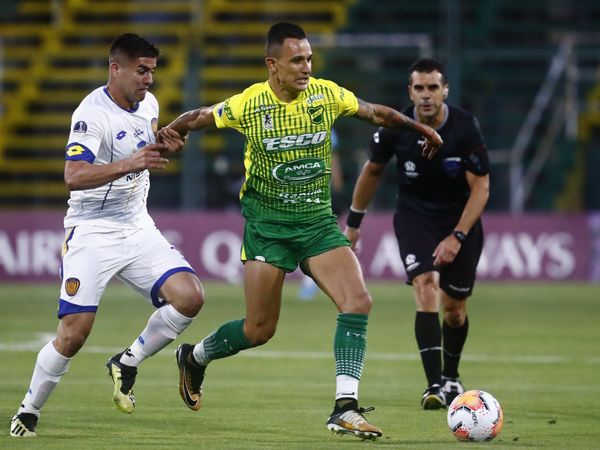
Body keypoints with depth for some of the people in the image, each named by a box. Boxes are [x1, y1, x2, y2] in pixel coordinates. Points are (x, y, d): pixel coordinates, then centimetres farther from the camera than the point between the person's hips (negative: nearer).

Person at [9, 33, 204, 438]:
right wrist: (128, 165, -42)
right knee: (74, 333, -12)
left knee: (190, 298, -13)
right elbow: (74, 175, -31)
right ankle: (28, 412, 8)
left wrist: (166, 148, 3)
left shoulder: (149, 104, 5)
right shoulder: (92, 114, -18)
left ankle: (127, 363, 7)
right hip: (92, 233, -6)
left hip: (138, 229, 6)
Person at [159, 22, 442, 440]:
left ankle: (345, 408, -17)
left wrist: (420, 128, 13)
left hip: (318, 221, 3)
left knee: (358, 301, -18)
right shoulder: (248, 105, -11)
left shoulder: (326, 95, -4)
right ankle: (193, 357, 30)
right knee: (260, 329, 0)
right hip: (267, 223, -3)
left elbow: (375, 112, 12)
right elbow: (200, 118, 4)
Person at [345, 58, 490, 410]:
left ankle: (451, 376, 35)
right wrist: (354, 222, 11)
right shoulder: (395, 128, -14)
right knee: (426, 288, -22)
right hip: (414, 218, 0)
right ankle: (434, 385, -27)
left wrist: (457, 237, -23)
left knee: (454, 307, 6)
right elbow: (373, 171, 5)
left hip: (461, 219, 0)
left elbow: (481, 187, -16)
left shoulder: (466, 128, -20)